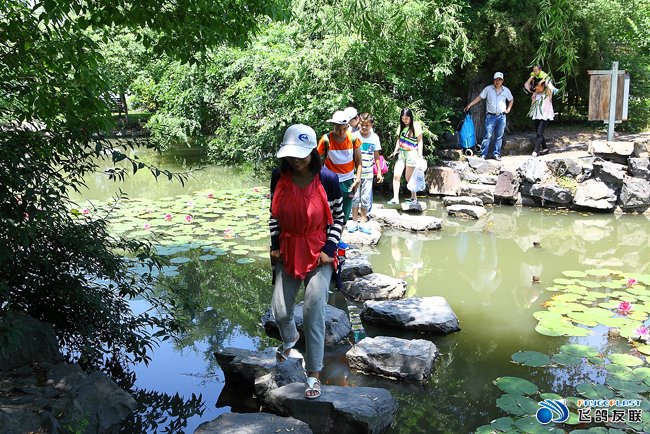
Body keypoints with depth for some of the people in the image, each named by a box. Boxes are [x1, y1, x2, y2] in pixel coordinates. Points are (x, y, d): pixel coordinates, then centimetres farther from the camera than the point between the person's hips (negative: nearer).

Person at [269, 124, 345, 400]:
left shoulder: (327, 179, -13)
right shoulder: (279, 177, -5)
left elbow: (338, 217, -3)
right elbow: (274, 213, 7)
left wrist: (329, 250, -10)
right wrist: (275, 245, 2)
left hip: (319, 252, -3)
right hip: (287, 250, 3)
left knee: (314, 312, -6)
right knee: (280, 311, 5)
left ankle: (314, 374, 10)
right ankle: (290, 339, 43)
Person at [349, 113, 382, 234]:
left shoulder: (375, 137, 2)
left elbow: (376, 156, 9)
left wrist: (379, 172, 7)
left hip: (368, 173, 2)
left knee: (366, 198, 4)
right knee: (355, 197, 2)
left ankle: (363, 222, 13)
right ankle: (354, 221, 14)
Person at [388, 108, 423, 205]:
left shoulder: (416, 126, -6)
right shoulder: (401, 126, 11)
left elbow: (420, 141, -5)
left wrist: (420, 155, -10)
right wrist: (395, 151, 8)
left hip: (412, 153, -5)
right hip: (401, 153, 5)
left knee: (409, 178, 1)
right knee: (396, 175, -6)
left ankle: (414, 198, 18)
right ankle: (395, 198, -2)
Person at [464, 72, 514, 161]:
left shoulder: (506, 90, 4)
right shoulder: (488, 89, -3)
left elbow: (511, 100, 19)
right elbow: (479, 97, -2)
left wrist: (508, 109, 8)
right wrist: (469, 105, -9)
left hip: (501, 117, 3)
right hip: (490, 116, -3)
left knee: (499, 136, 7)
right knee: (488, 135, -7)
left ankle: (497, 154, 15)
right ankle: (483, 154, -4)